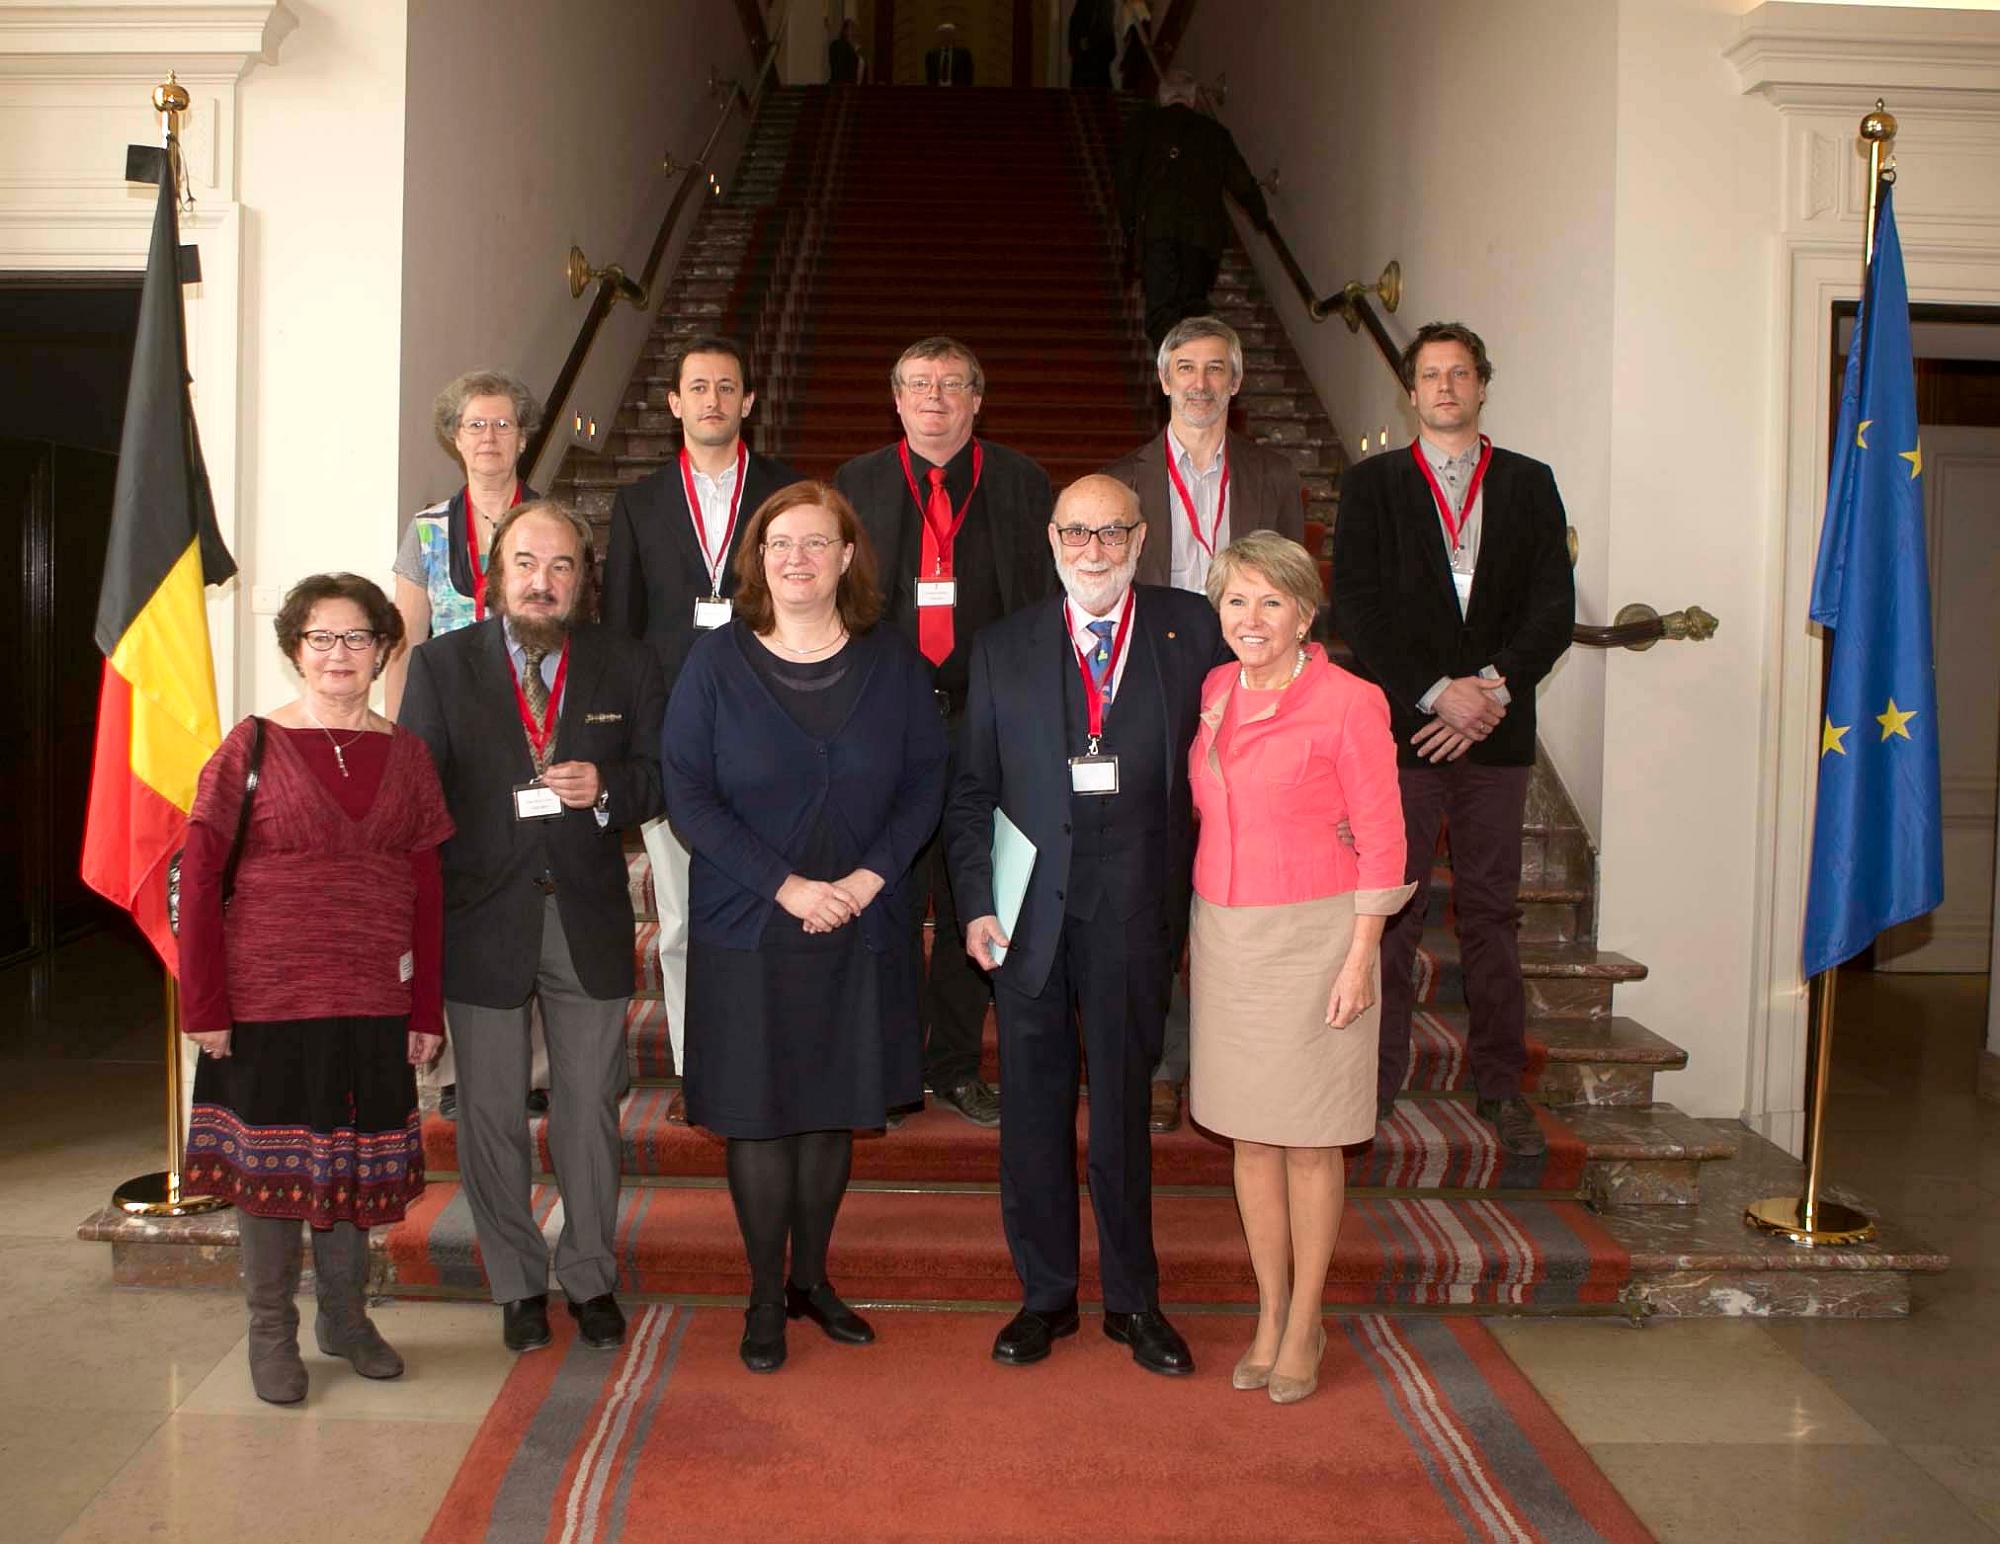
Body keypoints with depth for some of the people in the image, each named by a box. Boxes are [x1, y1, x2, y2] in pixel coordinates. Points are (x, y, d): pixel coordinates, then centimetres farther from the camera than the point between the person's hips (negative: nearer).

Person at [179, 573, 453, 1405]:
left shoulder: (405, 754, 6)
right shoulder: (253, 745, -3)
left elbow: (427, 889, 6)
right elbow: (199, 877, -5)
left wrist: (427, 1007, 3)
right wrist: (203, 1002, -10)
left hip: (374, 1001, 3)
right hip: (267, 998, -3)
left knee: (357, 1157, 11)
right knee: (269, 1158, 6)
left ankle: (346, 1316, 29)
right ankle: (272, 1333, 22)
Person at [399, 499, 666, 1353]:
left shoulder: (627, 665, 3)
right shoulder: (441, 663, 1)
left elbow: (659, 774, 7)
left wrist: (605, 790, -16)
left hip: (589, 919, 1)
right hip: (483, 920, 0)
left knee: (590, 1106, 9)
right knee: (490, 1113, 8)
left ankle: (592, 1277, 25)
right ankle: (519, 1286, 24)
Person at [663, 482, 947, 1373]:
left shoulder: (892, 660, 2)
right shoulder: (718, 662, -3)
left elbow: (926, 780, 2)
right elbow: (686, 791, -8)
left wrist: (872, 874, -13)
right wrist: (785, 884, -16)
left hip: (864, 928, 2)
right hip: (748, 927, -2)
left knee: (835, 1107, 11)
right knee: (758, 1113, 4)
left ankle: (811, 1278, 29)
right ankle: (765, 1297, 20)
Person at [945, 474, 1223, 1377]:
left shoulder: (1192, 632, 2)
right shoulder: (1004, 649, 5)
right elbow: (970, 791, 6)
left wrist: (1190, 891, -5)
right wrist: (976, 903, -4)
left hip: (1136, 911, -1)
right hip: (1031, 912, 1)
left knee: (1123, 1106, 10)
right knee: (1034, 1107, 9)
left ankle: (1132, 1301, 26)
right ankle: (1045, 1296, 26)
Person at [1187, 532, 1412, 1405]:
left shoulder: (1348, 703, -9)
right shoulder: (1213, 693, 6)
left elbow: (1381, 839, -8)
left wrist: (1360, 959, -11)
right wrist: (1196, 932, 10)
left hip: (1312, 936, -5)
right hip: (1225, 933, 5)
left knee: (1309, 1138, 4)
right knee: (1248, 1132, 11)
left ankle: (1304, 1327, 18)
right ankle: (1270, 1314, 24)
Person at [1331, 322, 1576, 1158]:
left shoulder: (1529, 485, 13)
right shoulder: (1372, 483, 8)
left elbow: (1554, 607, 4)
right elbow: (1355, 607, -2)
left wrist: (1493, 688, -11)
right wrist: (1436, 692, -12)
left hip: (1496, 728, 2)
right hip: (1400, 727, -2)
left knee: (1492, 909, 7)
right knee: (1389, 908, -2)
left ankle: (1499, 1082, 16)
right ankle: (1375, 1081, 7)